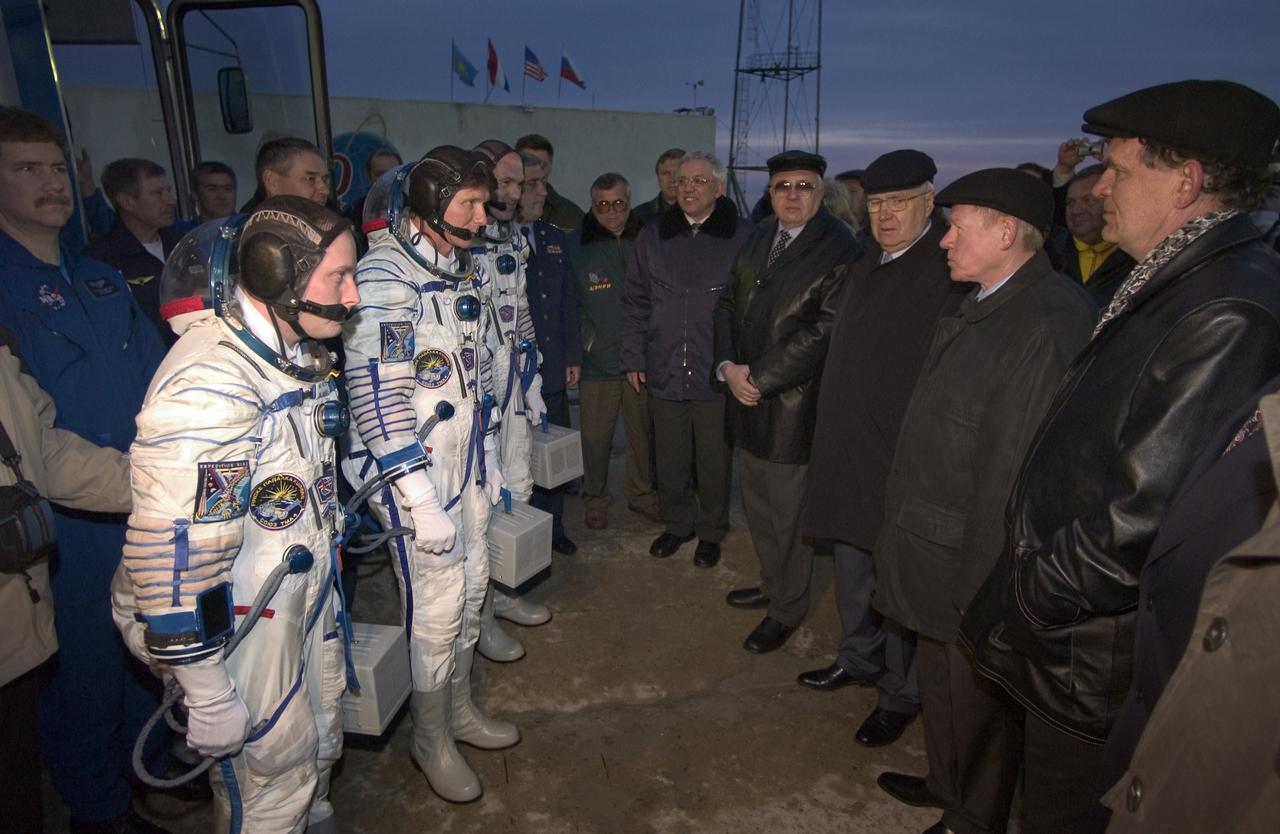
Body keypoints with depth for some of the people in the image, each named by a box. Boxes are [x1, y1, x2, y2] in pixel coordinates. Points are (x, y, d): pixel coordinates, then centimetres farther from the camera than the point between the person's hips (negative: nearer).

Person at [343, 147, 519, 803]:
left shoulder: (461, 269, 9)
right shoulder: (384, 278, -18)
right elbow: (376, 396, -22)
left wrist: (489, 455, 17)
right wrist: (421, 497, -21)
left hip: (465, 462, 8)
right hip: (412, 469, -8)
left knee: (472, 583, 17)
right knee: (436, 604, 2)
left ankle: (458, 707, 39)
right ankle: (431, 738, 26)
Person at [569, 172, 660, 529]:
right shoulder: (577, 245, -2)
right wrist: (585, 336, -5)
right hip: (597, 363, -1)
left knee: (643, 434, 13)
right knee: (595, 437, 5)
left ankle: (641, 493, 33)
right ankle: (595, 498, 27)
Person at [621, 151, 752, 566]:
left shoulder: (742, 237, -4)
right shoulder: (652, 238, 8)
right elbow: (635, 303, 11)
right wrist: (633, 359, 7)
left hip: (717, 376, -3)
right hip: (664, 373, 3)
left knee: (714, 462, 10)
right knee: (669, 460, 13)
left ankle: (711, 531, 30)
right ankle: (678, 523, 35)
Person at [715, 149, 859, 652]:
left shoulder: (840, 249, -13)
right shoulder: (757, 240, 10)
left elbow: (825, 331, -19)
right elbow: (728, 304, 10)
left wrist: (759, 378, -17)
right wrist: (728, 366, -6)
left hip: (793, 405, -7)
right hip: (747, 400, 7)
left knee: (788, 512, 6)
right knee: (756, 503, 20)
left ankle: (788, 607, 27)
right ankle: (773, 581, 42)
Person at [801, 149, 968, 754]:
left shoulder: (950, 270, -13)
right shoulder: (866, 267, 13)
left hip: (905, 454, -8)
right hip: (848, 447, 8)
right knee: (851, 563, 20)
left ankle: (901, 693, 25)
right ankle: (859, 659, 41)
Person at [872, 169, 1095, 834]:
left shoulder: (1050, 323, -25)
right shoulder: (977, 308, 7)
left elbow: (1015, 472, -26)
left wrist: (982, 592, -22)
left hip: (971, 567, -9)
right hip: (932, 552, 9)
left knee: (975, 699, 14)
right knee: (939, 682, 26)